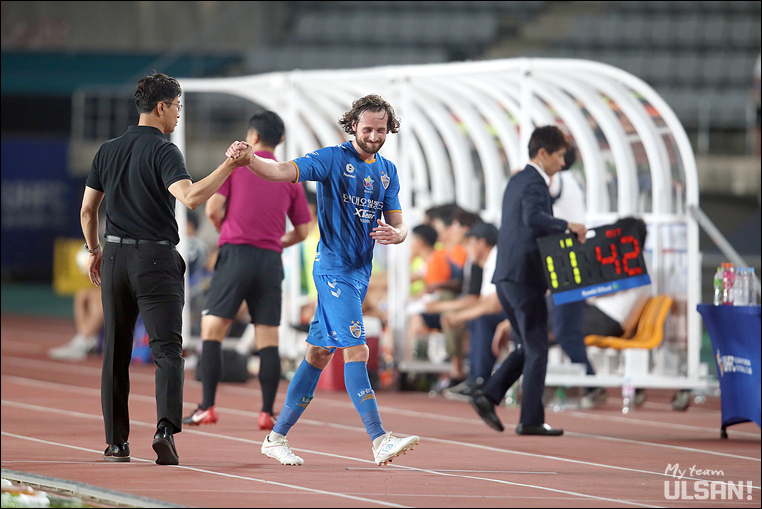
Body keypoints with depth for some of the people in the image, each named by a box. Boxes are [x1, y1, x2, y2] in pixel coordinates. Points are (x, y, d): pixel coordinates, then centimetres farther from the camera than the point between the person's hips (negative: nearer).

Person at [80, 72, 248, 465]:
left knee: (115, 351, 11)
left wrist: (94, 251, 28)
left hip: (114, 256, 5)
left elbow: (87, 209, 16)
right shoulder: (163, 152, -9)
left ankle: (116, 442, 12)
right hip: (156, 258, -5)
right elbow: (190, 197, -26)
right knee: (167, 350, -7)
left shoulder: (108, 150, 11)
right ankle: (166, 429, -24)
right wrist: (229, 166, -23)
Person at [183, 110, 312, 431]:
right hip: (271, 261, 3)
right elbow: (303, 230, 14)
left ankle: (208, 408, -7)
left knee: (212, 330, 0)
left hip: (237, 252, -3)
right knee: (268, 339, 4)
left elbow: (213, 210, -3)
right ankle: (267, 413, 1)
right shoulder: (289, 177, 12)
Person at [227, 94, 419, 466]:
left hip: (360, 274, 7)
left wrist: (393, 234, -13)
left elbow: (399, 226, 12)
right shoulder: (332, 159, -7)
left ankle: (277, 437, 18)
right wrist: (249, 158, -38)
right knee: (356, 351, -15)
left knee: (318, 355, 11)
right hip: (334, 269, -7)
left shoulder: (388, 171, 12)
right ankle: (379, 441, -22)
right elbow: (282, 171, -19)